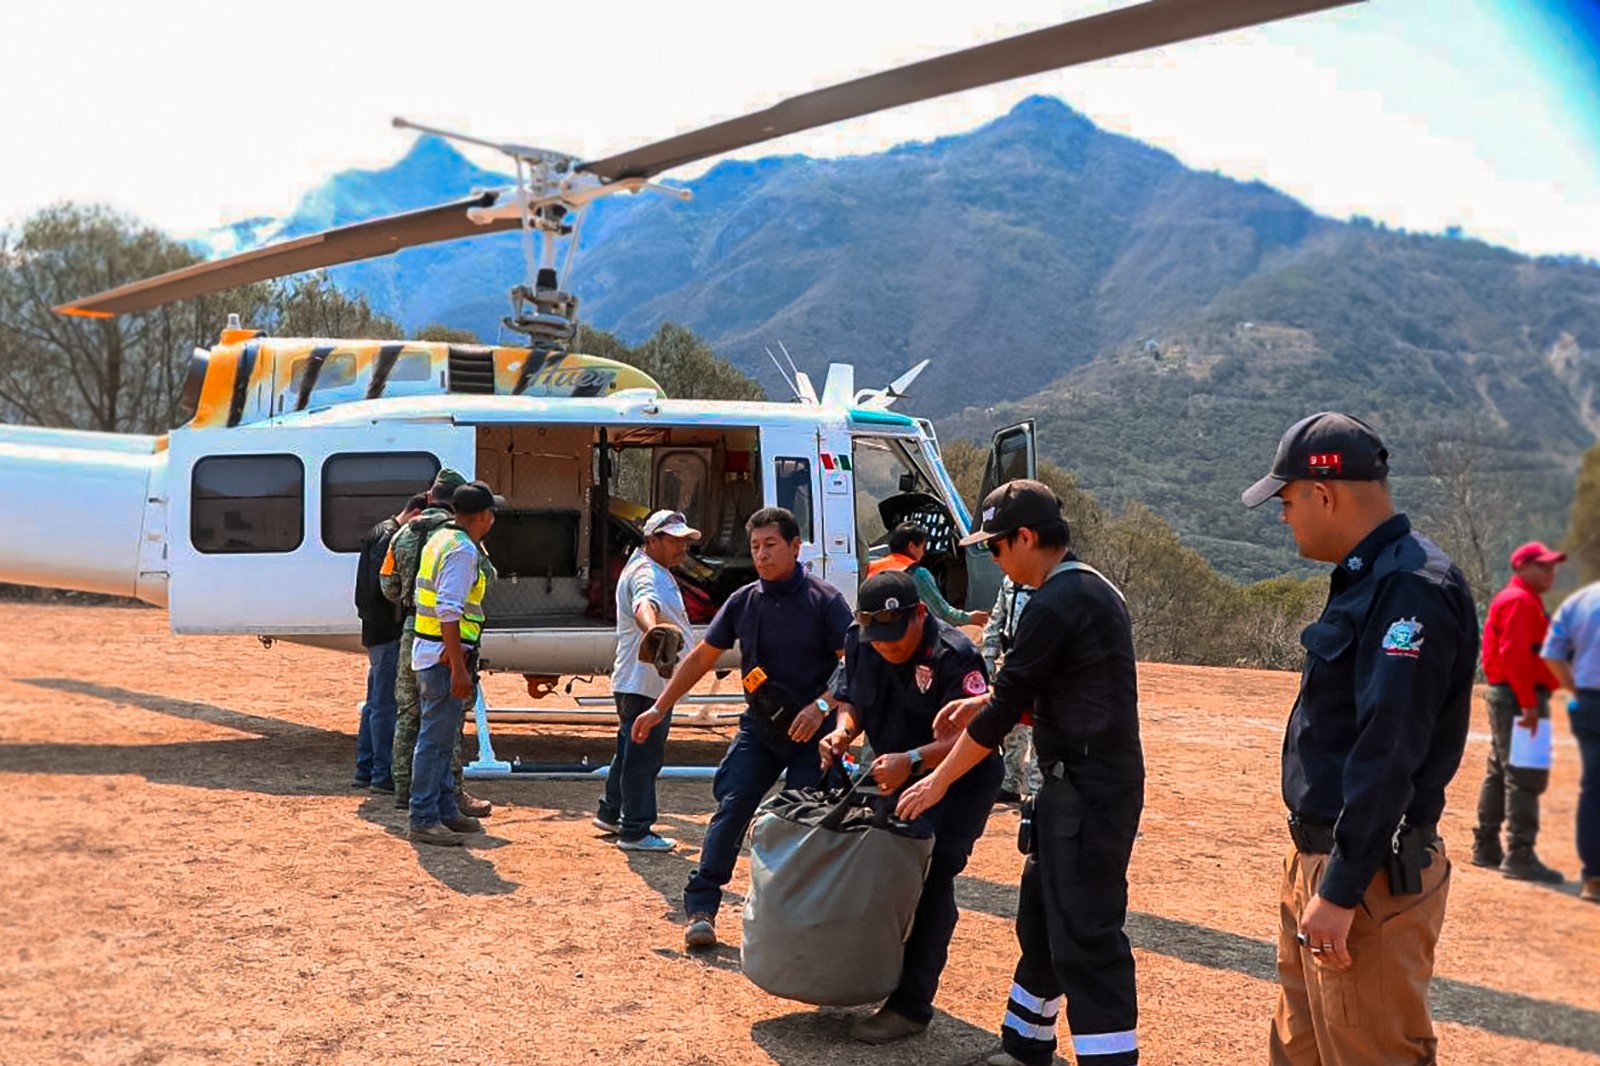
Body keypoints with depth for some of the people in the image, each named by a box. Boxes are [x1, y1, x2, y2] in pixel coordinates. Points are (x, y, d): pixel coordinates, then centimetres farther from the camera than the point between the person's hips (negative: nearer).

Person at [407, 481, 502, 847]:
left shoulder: (440, 539, 14)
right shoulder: (462, 550, -17)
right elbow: (449, 612, -24)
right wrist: (458, 668, -24)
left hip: (430, 653, 10)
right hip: (445, 657, -10)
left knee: (442, 737, 17)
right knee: (435, 740, -5)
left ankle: (446, 811, 26)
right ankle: (423, 821, -1)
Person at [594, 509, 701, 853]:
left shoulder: (654, 570, 16)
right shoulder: (646, 573, -20)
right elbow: (644, 605, -43)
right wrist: (654, 631, -63)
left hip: (640, 680, 11)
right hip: (645, 682, -11)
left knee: (632, 749, 22)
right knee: (644, 753, -6)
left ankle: (611, 813, 35)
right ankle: (636, 831, 0)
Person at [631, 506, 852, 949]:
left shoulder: (824, 601, -10)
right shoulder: (743, 601, 3)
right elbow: (702, 657, 10)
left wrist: (822, 706, -25)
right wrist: (659, 708, 8)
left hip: (812, 730, -3)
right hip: (759, 726, 3)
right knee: (731, 808, -8)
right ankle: (701, 908, -6)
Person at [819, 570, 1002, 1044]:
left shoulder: (954, 657, -28)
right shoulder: (859, 641, -7)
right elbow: (851, 701, 4)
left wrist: (912, 760, -49)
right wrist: (843, 731, -20)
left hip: (958, 779, -7)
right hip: (896, 774, 7)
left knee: (929, 877, -15)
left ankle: (911, 1004, -11)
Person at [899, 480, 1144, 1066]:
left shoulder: (1054, 605, -17)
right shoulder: (1095, 590, 13)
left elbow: (1005, 712, -15)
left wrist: (938, 781, -5)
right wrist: (984, 703, 17)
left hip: (1085, 791, -10)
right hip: (1100, 781, 10)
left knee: (1085, 938, -9)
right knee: (1041, 915, 19)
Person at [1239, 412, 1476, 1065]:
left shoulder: (1412, 588, -19)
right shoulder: (1363, 577, 13)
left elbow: (1390, 758, -24)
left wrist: (1342, 892, -24)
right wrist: (1315, 871, 19)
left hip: (1368, 871, -10)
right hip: (1319, 858, 10)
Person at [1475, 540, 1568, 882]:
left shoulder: (1523, 600, 20)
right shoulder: (1520, 600, -12)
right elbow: (1513, 654, -22)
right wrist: (1528, 703, -25)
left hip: (1506, 696, 11)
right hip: (1519, 697, -11)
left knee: (1499, 773, 14)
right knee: (1525, 777, -12)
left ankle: (1486, 848, 21)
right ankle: (1520, 856, -12)